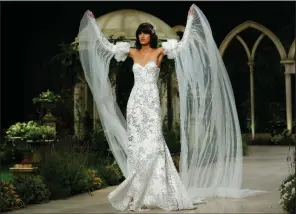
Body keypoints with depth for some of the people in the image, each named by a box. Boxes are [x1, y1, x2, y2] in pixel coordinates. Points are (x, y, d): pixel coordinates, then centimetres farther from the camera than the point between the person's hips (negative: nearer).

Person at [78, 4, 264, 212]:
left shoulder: (159, 52, 4)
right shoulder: (133, 52, 11)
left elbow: (183, 44, 0)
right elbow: (106, 45, 17)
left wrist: (191, 19, 0)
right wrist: (92, 22, 20)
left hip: (151, 101, -3)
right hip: (135, 101, 3)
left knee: (152, 142, -9)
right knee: (135, 143, 1)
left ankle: (155, 190, -7)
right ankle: (138, 190, 5)